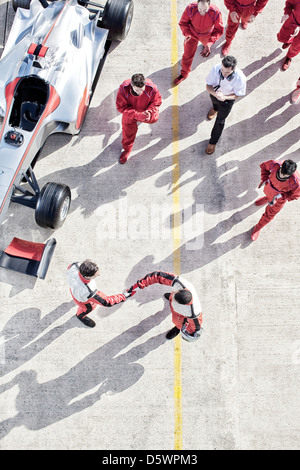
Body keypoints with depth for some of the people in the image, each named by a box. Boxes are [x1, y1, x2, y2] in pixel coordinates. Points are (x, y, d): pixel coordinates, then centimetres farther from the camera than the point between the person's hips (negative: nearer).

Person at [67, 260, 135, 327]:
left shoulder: (74, 266, -38)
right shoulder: (89, 292, -51)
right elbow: (107, 302, -36)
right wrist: (125, 295, -30)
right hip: (82, 298, -4)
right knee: (89, 307, 30)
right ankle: (80, 315, 62)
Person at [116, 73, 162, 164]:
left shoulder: (151, 88, -36)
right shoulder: (124, 89, -39)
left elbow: (156, 102, -18)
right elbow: (121, 107, -31)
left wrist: (149, 112, -39)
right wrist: (137, 115, -43)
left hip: (145, 110, 1)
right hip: (130, 111, -1)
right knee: (128, 129, 6)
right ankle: (127, 149, 35)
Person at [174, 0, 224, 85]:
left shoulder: (216, 13, -38)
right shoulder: (190, 9, -35)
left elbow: (219, 30, -24)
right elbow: (183, 23, -17)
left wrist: (210, 42, -37)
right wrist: (187, 34, -36)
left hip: (207, 36, 1)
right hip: (192, 34, 0)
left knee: (206, 44, 35)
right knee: (187, 55, 11)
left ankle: (206, 46, 75)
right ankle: (184, 74, 35)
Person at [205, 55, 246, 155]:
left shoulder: (240, 78, -40)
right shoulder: (215, 69, -37)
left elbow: (237, 94, -23)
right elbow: (208, 86, -25)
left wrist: (224, 97, -42)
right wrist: (215, 94, -47)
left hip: (228, 99, -2)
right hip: (214, 93, 2)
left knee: (220, 120, 14)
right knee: (215, 102, 37)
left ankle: (213, 142, 39)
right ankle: (215, 109, 77)